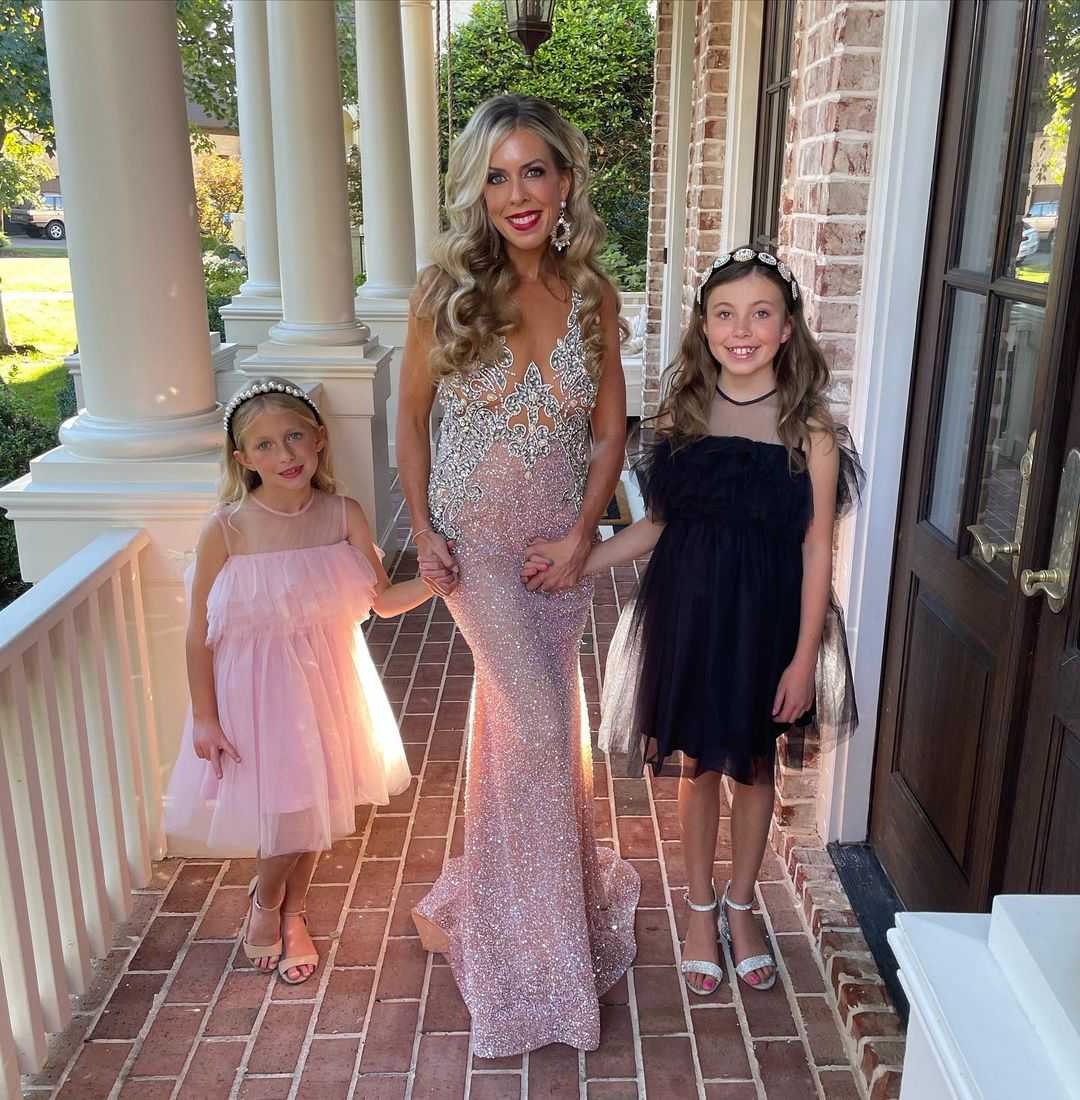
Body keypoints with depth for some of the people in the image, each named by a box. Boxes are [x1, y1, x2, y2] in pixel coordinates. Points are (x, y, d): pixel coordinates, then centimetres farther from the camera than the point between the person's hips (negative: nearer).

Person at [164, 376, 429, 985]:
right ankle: (266, 900, 38)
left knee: (317, 802, 15)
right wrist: (205, 717, -9)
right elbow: (200, 634, -10)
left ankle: (292, 912, 43)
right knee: (284, 809, 3)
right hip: (256, 687, -3)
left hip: (327, 681, 3)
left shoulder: (344, 515, -10)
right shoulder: (226, 530, -18)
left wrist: (431, 581, -23)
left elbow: (384, 599, -4)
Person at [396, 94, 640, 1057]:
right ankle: (541, 940, 23)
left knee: (523, 717, 15)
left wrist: (583, 533, -9)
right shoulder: (448, 288, -10)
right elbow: (412, 415, -1)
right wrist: (422, 532, -7)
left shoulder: (593, 294, -4)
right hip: (477, 542, -3)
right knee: (541, 725, -2)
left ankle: (497, 892, 42)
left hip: (561, 541, 3)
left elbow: (610, 429, 2)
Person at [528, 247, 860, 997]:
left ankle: (740, 906, 40)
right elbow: (660, 522, 4)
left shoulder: (809, 427, -11)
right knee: (699, 765, 15)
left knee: (755, 765, 16)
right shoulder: (684, 413, -2)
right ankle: (702, 910, 37)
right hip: (689, 611, 2)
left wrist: (804, 657, -11)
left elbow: (816, 549, -9)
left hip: (767, 619, -2)